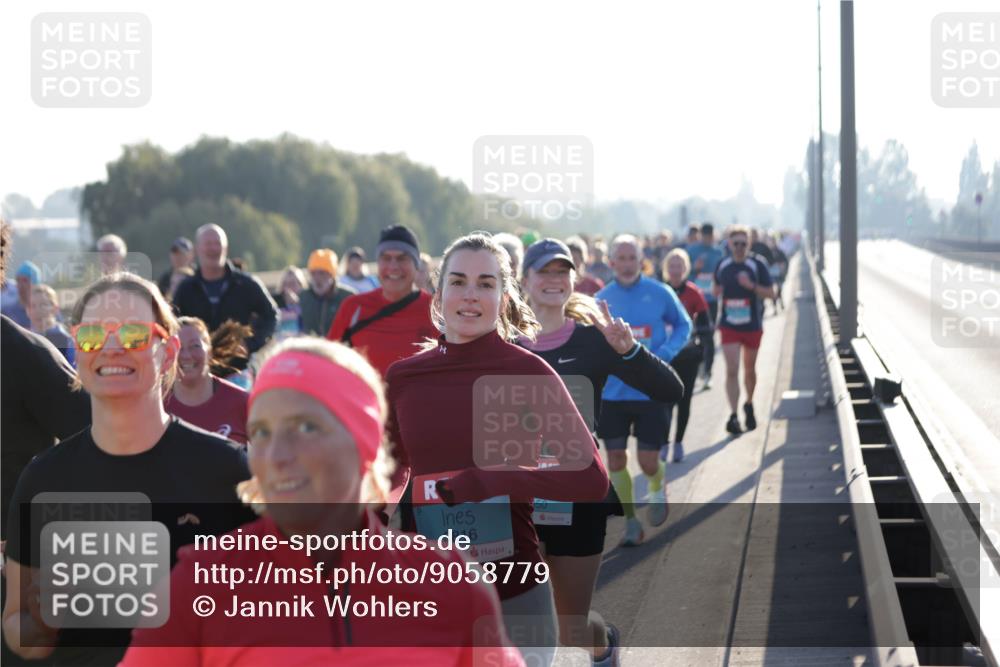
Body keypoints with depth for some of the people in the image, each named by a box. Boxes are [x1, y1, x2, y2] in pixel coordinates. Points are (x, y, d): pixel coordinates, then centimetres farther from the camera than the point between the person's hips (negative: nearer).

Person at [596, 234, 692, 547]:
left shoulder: (660, 293, -5)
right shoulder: (602, 299, 1)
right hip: (612, 392, 2)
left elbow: (683, 325, 8)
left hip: (651, 391, -2)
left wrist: (664, 355, -8)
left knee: (648, 461, -1)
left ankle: (657, 489, 34)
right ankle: (630, 522, 18)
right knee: (616, 459, 2)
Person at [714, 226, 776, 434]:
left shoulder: (758, 264, -5)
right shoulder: (722, 266, 3)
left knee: (749, 369, 14)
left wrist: (751, 286, -21)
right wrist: (717, 293, -3)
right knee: (732, 370, -11)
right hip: (728, 326, 0)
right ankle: (733, 415, -14)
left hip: (752, 325, 0)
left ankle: (749, 405, 38)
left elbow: (770, 293, -5)